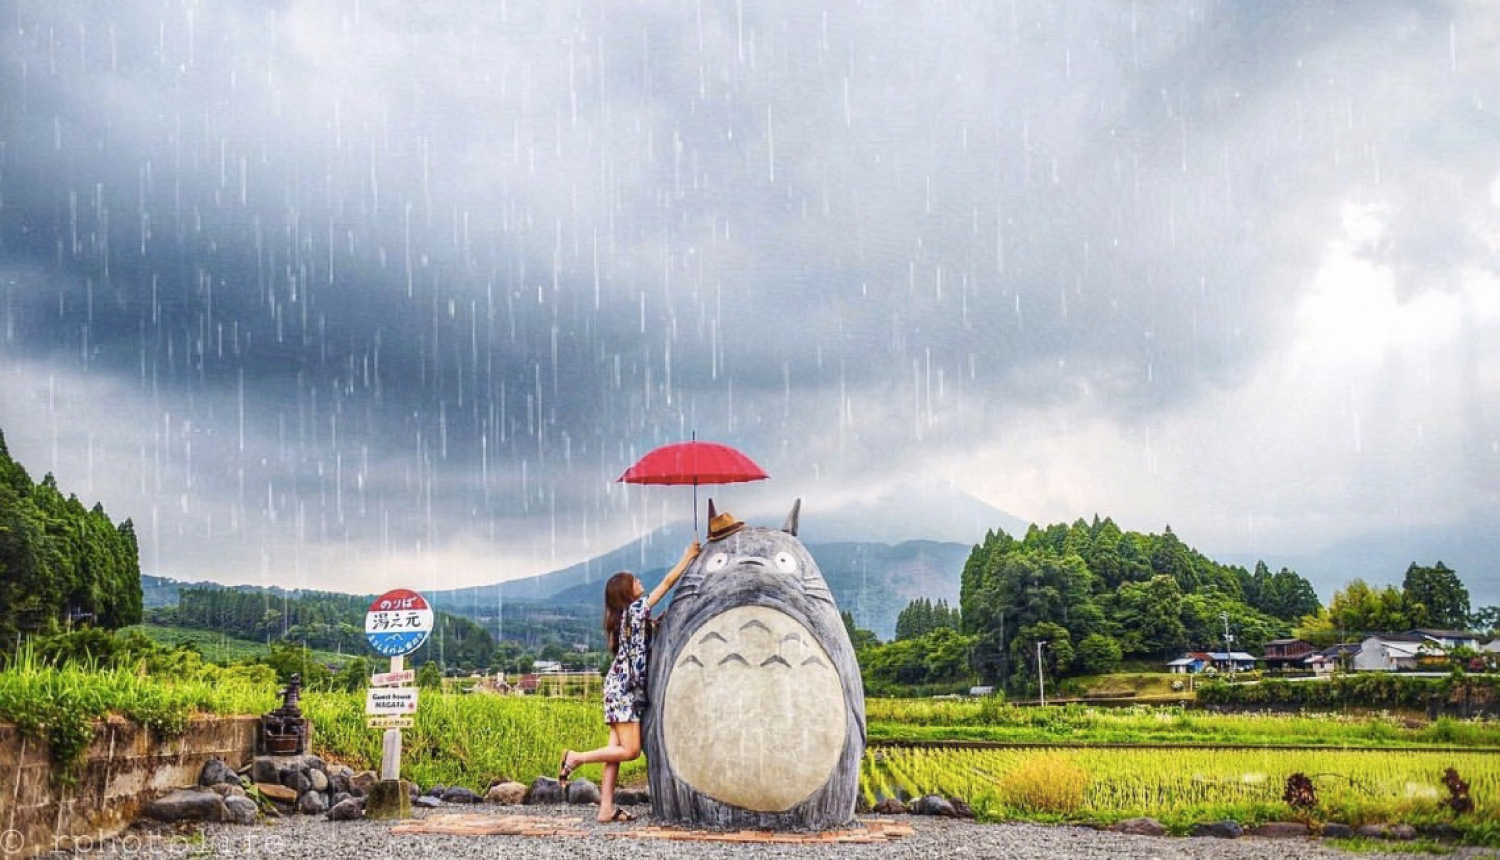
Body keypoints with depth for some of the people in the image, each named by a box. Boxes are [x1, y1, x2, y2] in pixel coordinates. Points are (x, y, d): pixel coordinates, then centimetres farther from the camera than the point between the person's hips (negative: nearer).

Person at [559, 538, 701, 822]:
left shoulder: (622, 617, 17)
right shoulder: (636, 608, -5)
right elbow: (668, 582, -3)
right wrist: (688, 557, 5)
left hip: (621, 688, 9)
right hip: (624, 688, -9)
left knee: (618, 748, 3)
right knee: (630, 750, -10)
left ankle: (606, 808, 0)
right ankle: (576, 758, -5)